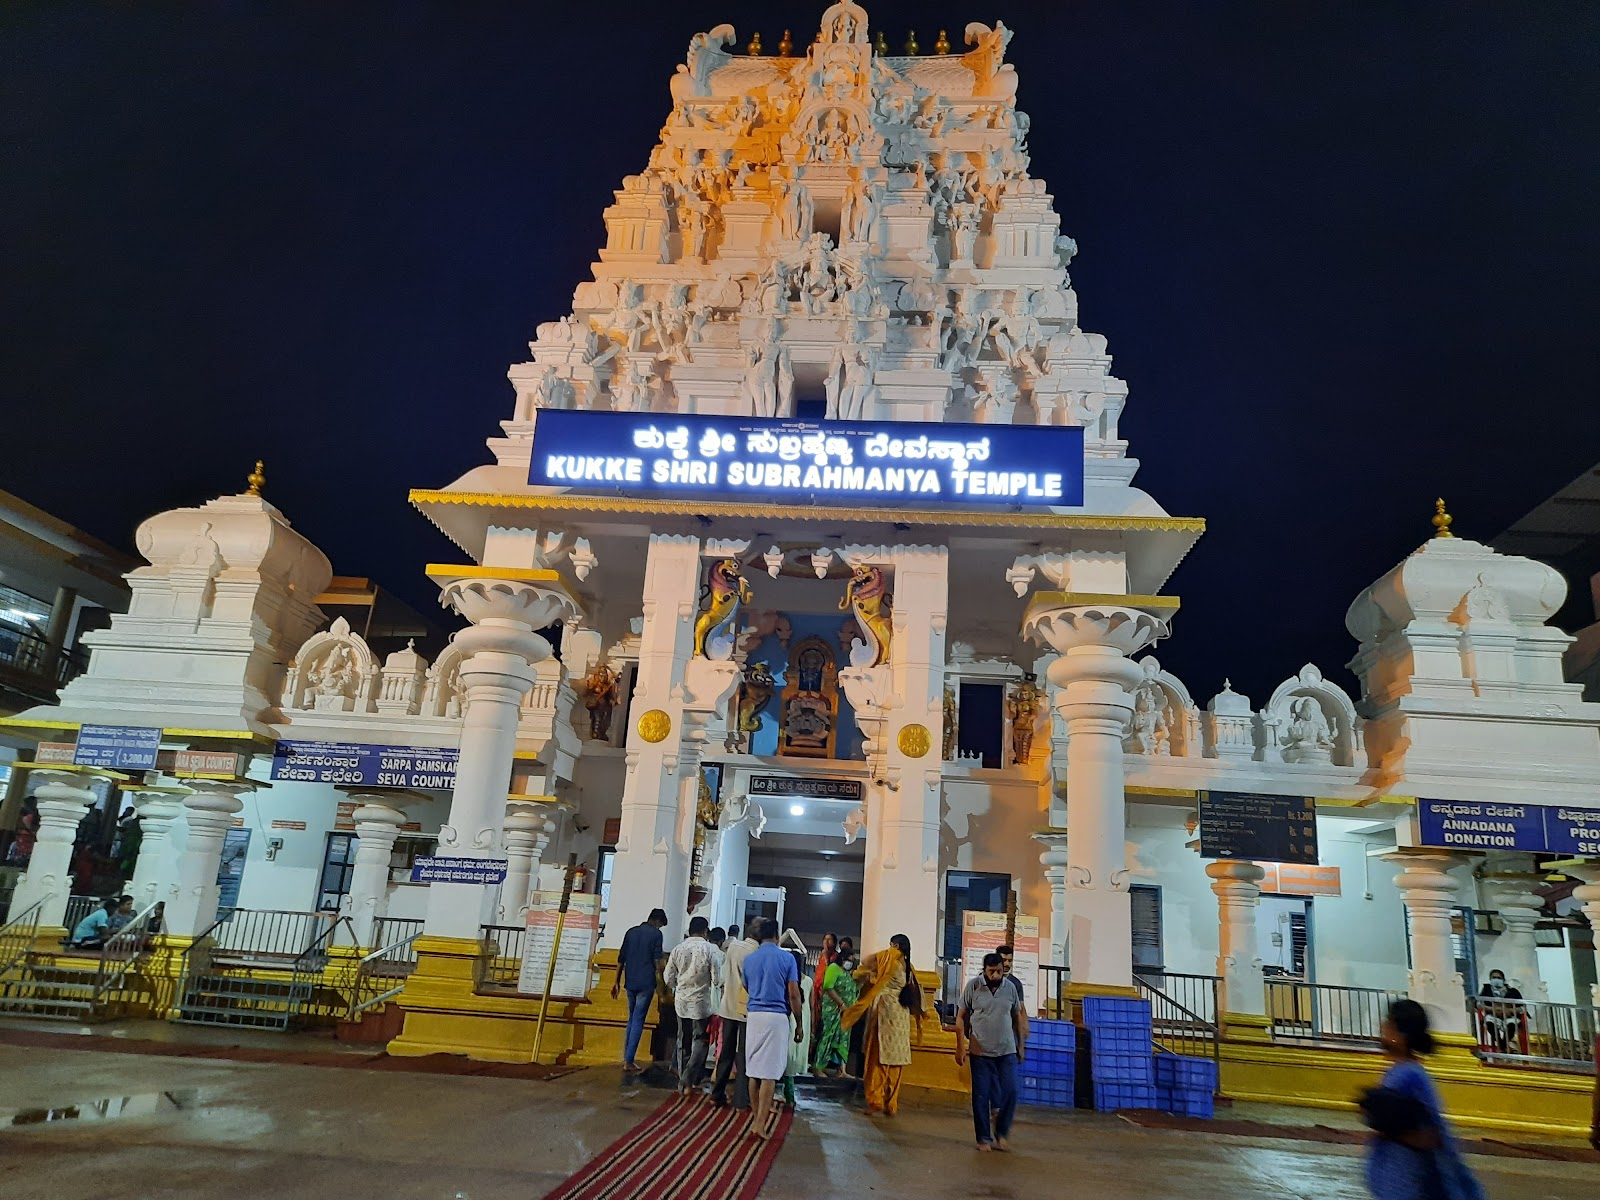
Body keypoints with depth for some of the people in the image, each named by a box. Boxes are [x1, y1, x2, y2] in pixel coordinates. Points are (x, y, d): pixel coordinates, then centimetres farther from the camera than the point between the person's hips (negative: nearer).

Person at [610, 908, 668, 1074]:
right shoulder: (656, 934, -4)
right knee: (638, 1021, -2)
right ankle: (628, 1061, -3)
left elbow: (621, 959, 12)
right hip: (646, 983, -5)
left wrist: (616, 981, 16)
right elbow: (657, 961, -9)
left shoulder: (631, 932, 12)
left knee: (632, 1019, 18)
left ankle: (626, 1057, 19)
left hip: (630, 982, 5)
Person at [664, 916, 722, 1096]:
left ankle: (683, 1081, 21)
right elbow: (718, 976, -12)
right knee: (699, 1041, 6)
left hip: (681, 1001, 4)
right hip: (701, 1002, -4)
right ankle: (688, 1080, -3)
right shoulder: (710, 949, -11)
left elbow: (669, 978, 4)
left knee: (683, 1042, 15)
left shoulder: (678, 949, 0)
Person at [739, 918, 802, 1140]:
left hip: (754, 1016, 4)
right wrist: (799, 1024, 5)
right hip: (777, 1017, -4)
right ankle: (761, 1123, -8)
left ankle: (756, 1117, 18)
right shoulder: (786, 958, -2)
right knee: (770, 1072, -4)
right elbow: (793, 994, -4)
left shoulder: (748, 959, 9)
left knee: (754, 1070, 10)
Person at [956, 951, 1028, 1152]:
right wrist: (960, 1047, -7)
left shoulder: (1011, 988, -1)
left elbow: (1018, 1017, 11)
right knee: (981, 1096, 3)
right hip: (980, 1052, -2)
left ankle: (1001, 1132, 17)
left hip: (1007, 1051, 2)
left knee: (1010, 1092, -3)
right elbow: (961, 1017, -3)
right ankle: (984, 1138, 16)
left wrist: (1021, 1045, 9)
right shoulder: (972, 986, -8)